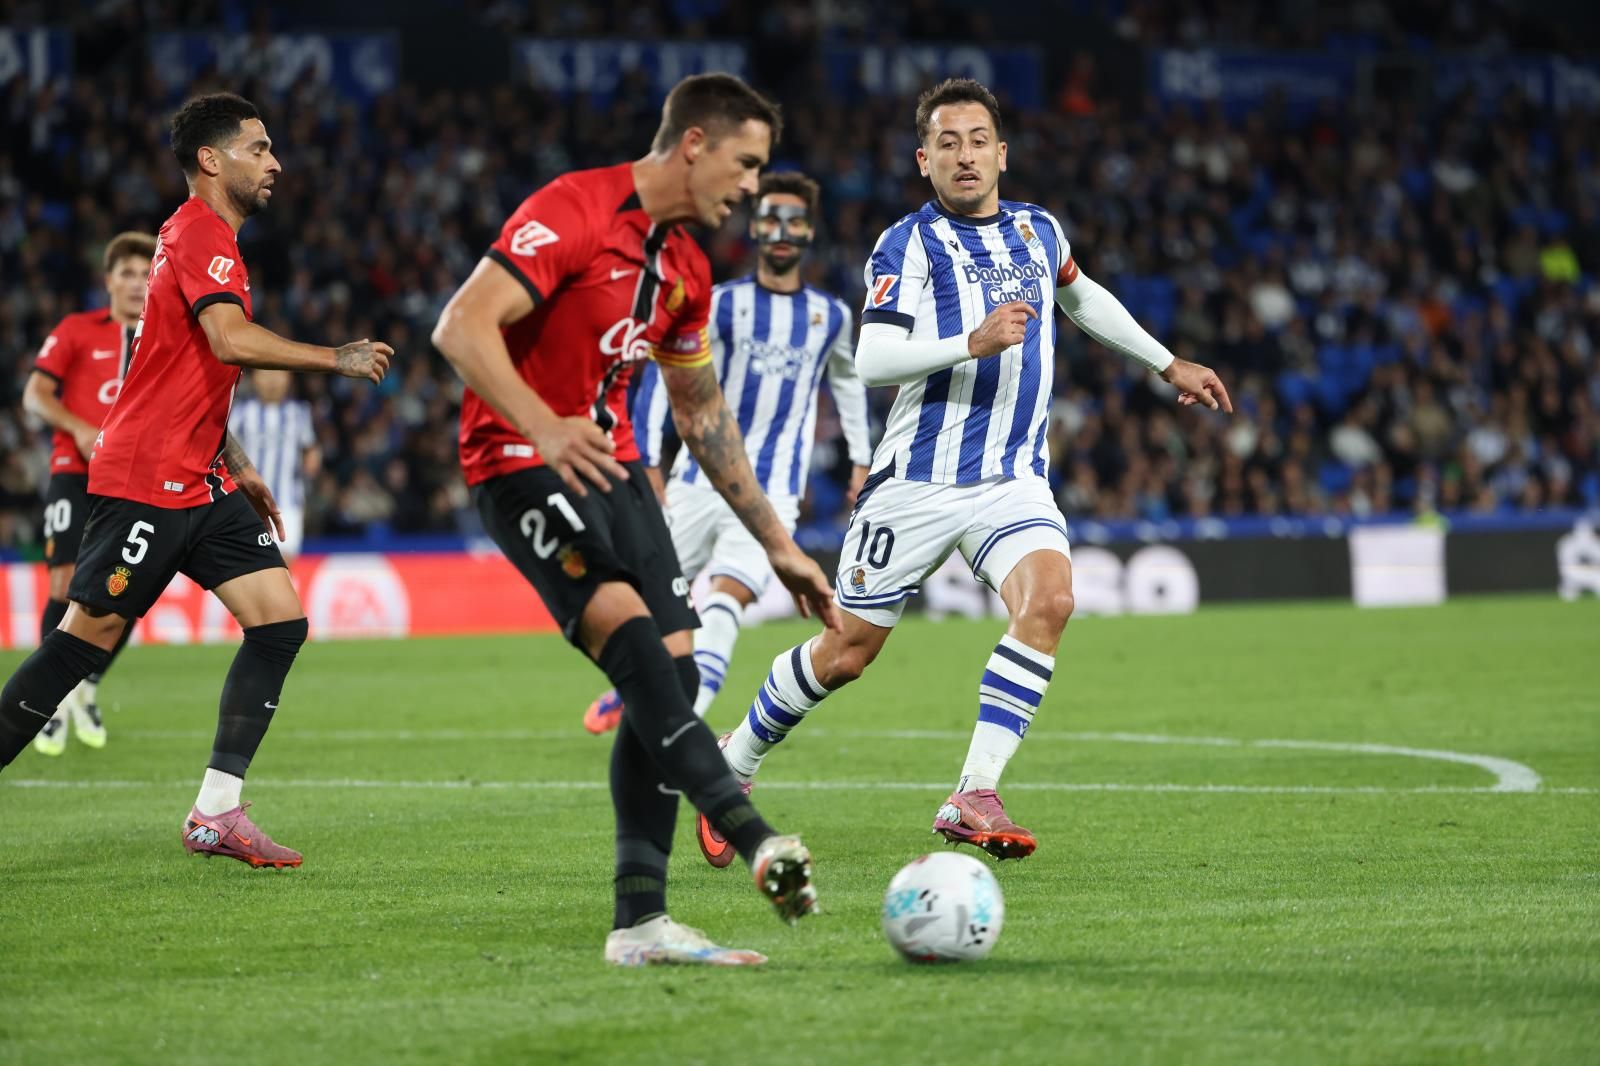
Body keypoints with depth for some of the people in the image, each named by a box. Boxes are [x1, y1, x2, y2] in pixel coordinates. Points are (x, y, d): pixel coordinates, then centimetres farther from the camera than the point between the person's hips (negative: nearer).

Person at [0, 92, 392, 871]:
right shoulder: (198, 234, -11)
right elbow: (231, 341, -27)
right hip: (145, 480, -10)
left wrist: (238, 467, 26)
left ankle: (216, 812, -2)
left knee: (280, 620, -2)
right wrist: (337, 360, -19)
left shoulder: (209, 238, 20)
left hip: (199, 483, 10)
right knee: (87, 638, -8)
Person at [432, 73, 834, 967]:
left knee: (671, 671, -4)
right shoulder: (574, 211, -13)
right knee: (628, 626, -29)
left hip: (612, 465, 9)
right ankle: (752, 837, -39)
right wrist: (544, 426, -37)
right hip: (521, 464, -9)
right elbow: (462, 328, -22)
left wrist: (777, 543, 23)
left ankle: (640, 922, -2)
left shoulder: (686, 266, 14)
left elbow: (703, 414, 25)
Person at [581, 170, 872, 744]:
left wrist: (860, 459, 24)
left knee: (725, 601, -20)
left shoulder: (831, 316, 7)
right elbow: (660, 375, -4)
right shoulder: (720, 303, -2)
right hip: (700, 479, 0)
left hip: (771, 495, 0)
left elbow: (847, 382, 26)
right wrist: (648, 465, -10)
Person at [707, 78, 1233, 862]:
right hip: (918, 481, -4)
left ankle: (973, 798, -23)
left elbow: (1080, 297, 34)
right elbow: (872, 360, -19)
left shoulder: (1038, 231, 11)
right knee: (848, 652, 2)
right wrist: (974, 343, -31)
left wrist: (1168, 365, 36)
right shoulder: (909, 244, -7)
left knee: (1049, 599, -25)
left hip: (1013, 480, 4)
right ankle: (735, 762, 28)